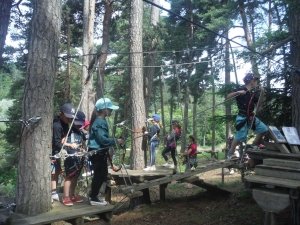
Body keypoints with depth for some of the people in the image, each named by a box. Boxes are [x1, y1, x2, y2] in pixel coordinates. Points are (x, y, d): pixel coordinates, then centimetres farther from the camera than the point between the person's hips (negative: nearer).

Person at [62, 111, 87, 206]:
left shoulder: (81, 133, 15)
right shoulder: (68, 130, -5)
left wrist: (85, 151, 2)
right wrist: (70, 145, -30)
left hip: (79, 157, 7)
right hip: (70, 157, -6)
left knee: (75, 177, 12)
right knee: (69, 177, -7)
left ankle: (72, 195, 23)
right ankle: (65, 197, -2)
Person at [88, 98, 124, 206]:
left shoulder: (100, 121, 12)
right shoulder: (100, 122, -20)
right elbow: (103, 139, -26)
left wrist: (114, 140, 8)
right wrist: (116, 141, -18)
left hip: (100, 152, 10)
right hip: (97, 152, -10)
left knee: (103, 174, 18)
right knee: (99, 174, 0)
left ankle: (93, 195, 29)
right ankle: (94, 199, 13)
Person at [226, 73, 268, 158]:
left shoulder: (252, 93, 12)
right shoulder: (241, 90, -9)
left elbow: (259, 105, 12)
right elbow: (228, 97, -16)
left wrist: (262, 93, 4)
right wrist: (238, 92, -30)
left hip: (251, 117, 7)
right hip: (242, 118, -7)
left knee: (263, 129, 2)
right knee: (239, 137, -7)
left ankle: (255, 145, 18)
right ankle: (230, 154, 5)